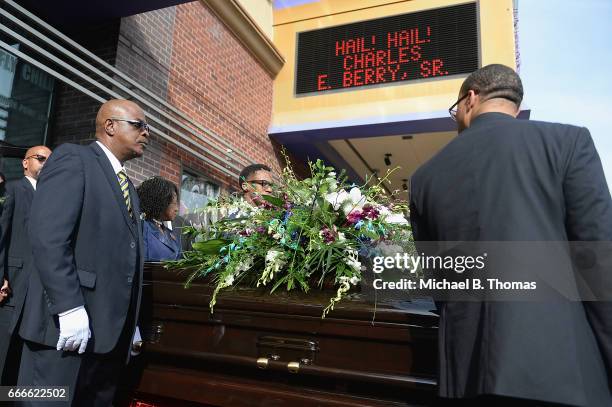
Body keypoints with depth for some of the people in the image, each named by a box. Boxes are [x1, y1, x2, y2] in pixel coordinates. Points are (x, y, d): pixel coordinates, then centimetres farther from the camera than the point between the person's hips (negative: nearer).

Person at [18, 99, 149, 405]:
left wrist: (130, 323, 15)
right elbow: (47, 235, -17)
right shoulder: (73, 158, -3)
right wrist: (69, 307, -22)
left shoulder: (126, 184, 21)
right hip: (68, 325, -8)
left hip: (111, 329, 8)